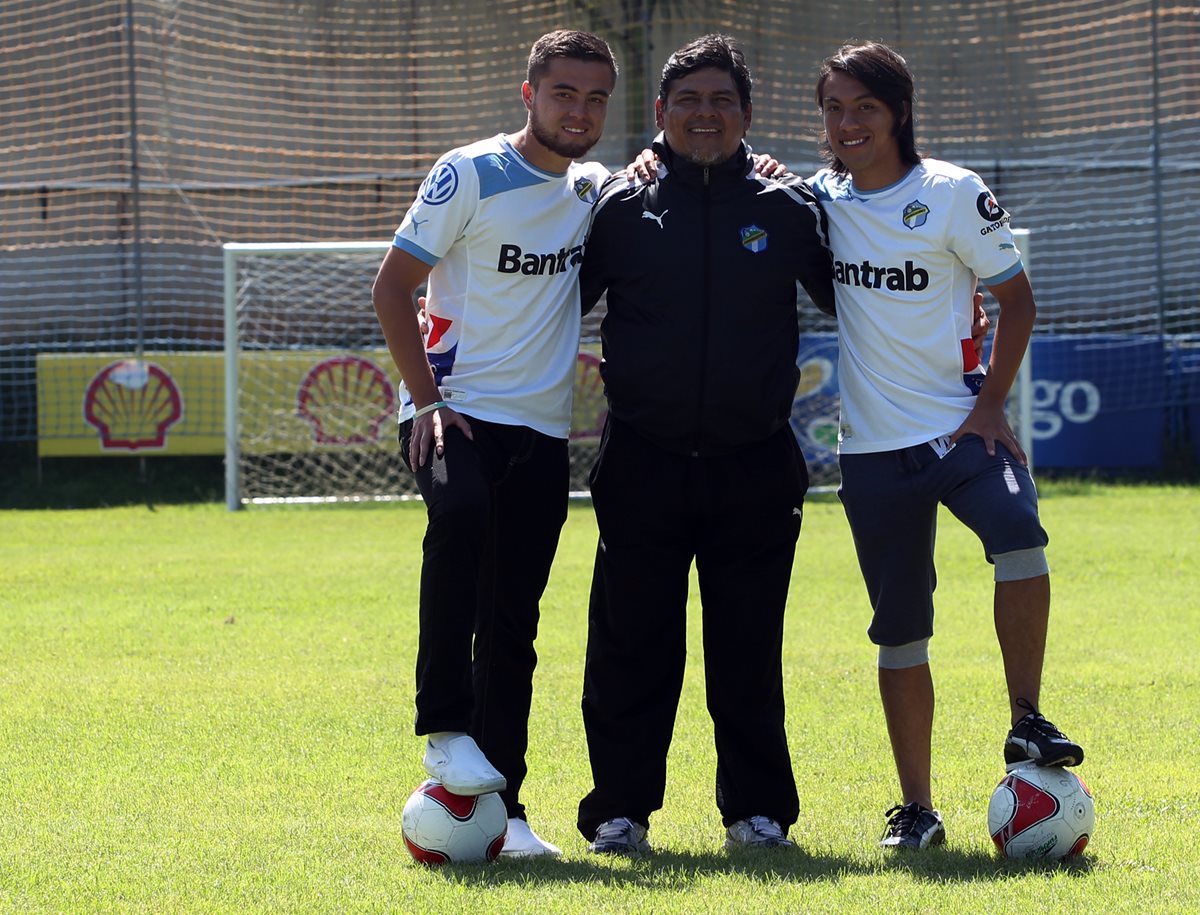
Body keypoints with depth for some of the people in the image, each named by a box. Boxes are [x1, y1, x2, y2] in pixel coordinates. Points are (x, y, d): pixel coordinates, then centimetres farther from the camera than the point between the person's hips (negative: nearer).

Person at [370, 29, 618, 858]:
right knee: (460, 514, -35)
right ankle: (446, 728, -30)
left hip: (541, 428, 5)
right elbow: (393, 285, -4)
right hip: (455, 411, -5)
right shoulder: (471, 175, -5)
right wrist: (427, 396, -13)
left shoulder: (594, 191, 10)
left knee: (513, 627, 3)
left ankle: (497, 805, 8)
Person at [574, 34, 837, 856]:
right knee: (632, 644, 0)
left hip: (755, 470, 0)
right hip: (644, 468, 0)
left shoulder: (787, 209, 6)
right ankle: (621, 806, 9)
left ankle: (757, 809, 14)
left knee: (749, 651, 5)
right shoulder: (620, 209, 5)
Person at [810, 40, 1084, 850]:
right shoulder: (821, 200, 7)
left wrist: (991, 404, -7)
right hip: (873, 444, 3)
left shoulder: (954, 196, -3)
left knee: (1018, 532, -32)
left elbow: (1018, 299, 2)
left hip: (959, 428, -3)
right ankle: (916, 809, 11)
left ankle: (1027, 722, -20)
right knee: (900, 631, 4)